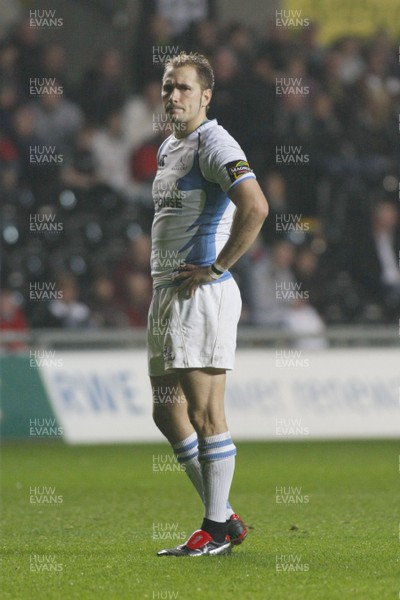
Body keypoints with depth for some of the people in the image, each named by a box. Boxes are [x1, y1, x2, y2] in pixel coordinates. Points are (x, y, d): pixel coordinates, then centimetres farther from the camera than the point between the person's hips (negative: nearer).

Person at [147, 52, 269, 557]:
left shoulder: (214, 145, -11)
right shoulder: (167, 149, 18)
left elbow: (255, 207, -25)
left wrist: (214, 268, -20)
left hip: (201, 293, -10)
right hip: (165, 290, 10)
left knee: (205, 414, -8)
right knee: (167, 413, 11)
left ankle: (216, 531, -2)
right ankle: (225, 518, 18)